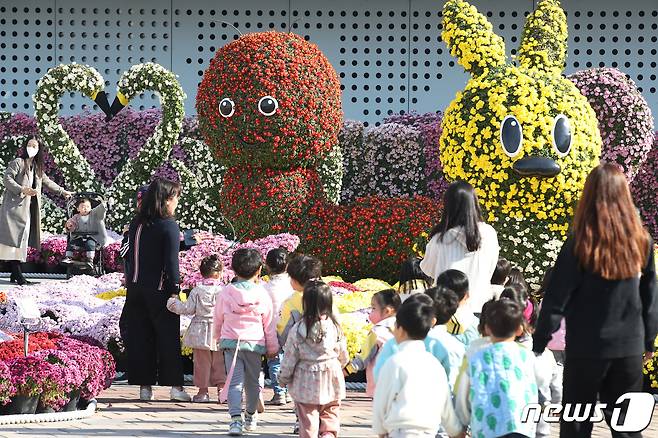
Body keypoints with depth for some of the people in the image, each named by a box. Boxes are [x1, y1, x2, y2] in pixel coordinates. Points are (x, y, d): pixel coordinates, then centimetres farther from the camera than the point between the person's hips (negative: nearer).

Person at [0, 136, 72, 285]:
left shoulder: (37, 168, 21)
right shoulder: (17, 162, -2)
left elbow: (47, 182, 37)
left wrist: (62, 191, 46)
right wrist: (23, 190, -23)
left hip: (28, 208, 8)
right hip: (15, 206, -8)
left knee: (22, 240, 1)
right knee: (15, 239, -14)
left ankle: (15, 274, 1)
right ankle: (17, 274, -20)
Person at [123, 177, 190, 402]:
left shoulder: (136, 224, 6)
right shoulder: (169, 225, -11)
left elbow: (129, 256, 9)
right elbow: (171, 261, -13)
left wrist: (130, 281, 14)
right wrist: (174, 289, -9)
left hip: (135, 288, 5)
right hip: (159, 290, -5)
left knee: (140, 338, 8)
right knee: (169, 338, 3)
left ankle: (144, 385, 9)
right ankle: (175, 385, 2)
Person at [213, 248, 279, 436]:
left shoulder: (227, 292, -1)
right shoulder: (262, 294, -4)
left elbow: (218, 318, 11)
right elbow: (269, 324, 2)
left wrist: (219, 336, 30)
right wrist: (272, 347, 12)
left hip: (230, 343, 0)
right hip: (255, 343, 0)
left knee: (235, 381, -2)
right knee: (252, 381, 16)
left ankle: (236, 419, -18)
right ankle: (250, 416, 33)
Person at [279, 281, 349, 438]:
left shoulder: (298, 330, -14)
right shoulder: (335, 327, -7)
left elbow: (289, 358, -7)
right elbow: (343, 356, 5)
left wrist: (284, 378, 10)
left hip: (306, 385, -1)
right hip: (331, 384, 2)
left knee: (308, 424, 8)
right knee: (330, 419, 10)